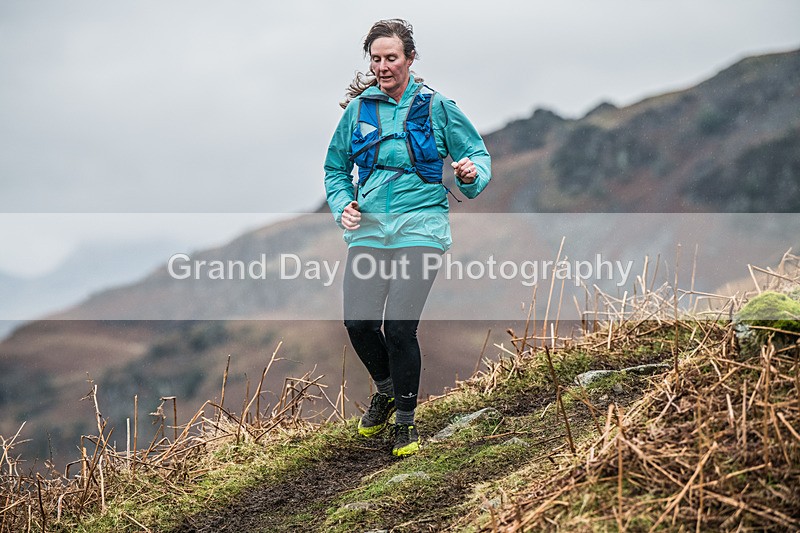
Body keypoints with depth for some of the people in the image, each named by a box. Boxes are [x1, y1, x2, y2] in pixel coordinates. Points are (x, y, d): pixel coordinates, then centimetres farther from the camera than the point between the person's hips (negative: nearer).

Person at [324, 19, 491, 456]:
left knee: (399, 325, -14)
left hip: (420, 225, -3)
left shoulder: (436, 107, 2)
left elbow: (478, 153, 9)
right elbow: (335, 168, 21)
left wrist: (472, 173, -14)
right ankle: (386, 389, 24)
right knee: (358, 322, -9)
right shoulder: (358, 109, 10)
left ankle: (406, 421, 7)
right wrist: (342, 206, 3)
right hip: (368, 226, 3)